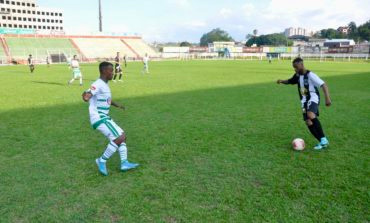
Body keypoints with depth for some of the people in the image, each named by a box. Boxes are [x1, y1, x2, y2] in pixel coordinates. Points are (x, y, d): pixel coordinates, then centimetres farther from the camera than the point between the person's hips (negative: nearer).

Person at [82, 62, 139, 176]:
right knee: (120, 138, -16)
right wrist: (86, 96, -54)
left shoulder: (105, 85, 14)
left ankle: (124, 163, 12)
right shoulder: (98, 84, -16)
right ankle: (102, 161, -2)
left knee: (122, 136, 11)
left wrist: (116, 105, 38)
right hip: (99, 119, -10)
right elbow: (87, 93, -32)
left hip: (104, 118, 10)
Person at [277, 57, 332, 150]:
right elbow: (290, 81, 26)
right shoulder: (297, 75, 7)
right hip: (304, 101, 7)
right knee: (308, 122, -1)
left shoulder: (310, 75, -15)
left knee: (311, 115, -34)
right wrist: (282, 81, 4)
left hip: (313, 98, -7)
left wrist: (327, 98, -31)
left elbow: (323, 85, -20)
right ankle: (322, 142, 12)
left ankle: (323, 139, -25)